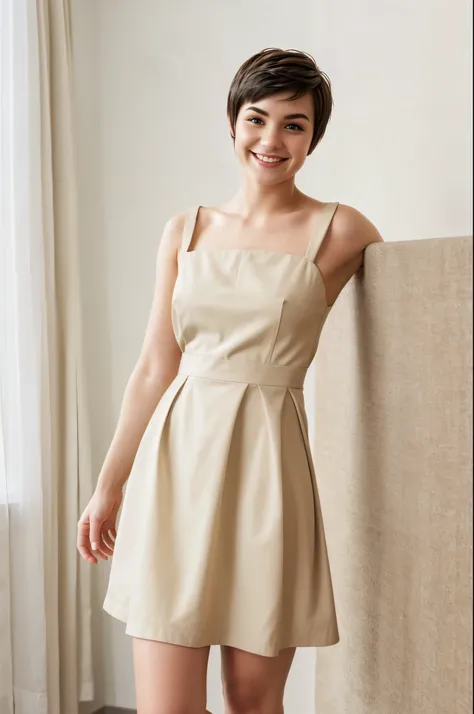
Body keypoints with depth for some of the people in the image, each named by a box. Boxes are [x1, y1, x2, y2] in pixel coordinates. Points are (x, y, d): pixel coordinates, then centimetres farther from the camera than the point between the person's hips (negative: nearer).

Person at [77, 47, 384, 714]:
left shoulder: (341, 230, 1)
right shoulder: (185, 231, 10)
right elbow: (153, 371, 12)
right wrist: (109, 487, 13)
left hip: (265, 465, -2)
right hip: (175, 459, 2)